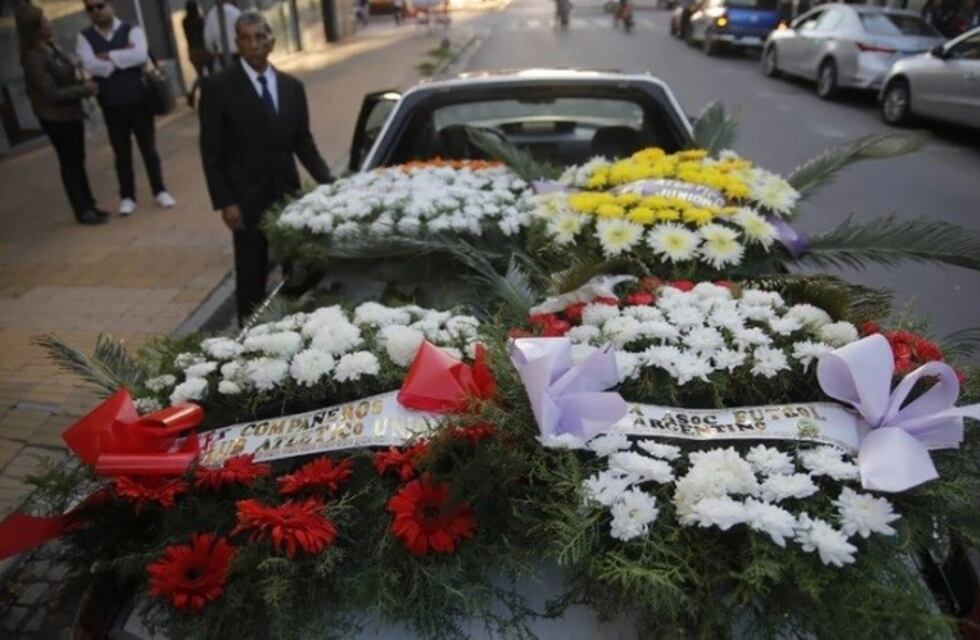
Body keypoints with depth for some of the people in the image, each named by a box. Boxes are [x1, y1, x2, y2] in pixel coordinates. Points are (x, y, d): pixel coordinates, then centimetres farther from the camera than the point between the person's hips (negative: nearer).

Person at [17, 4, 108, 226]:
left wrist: (83, 83, -4)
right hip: (55, 117, -8)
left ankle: (89, 206, 25)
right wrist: (84, 89, -14)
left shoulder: (50, 47, 5)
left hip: (71, 113, 8)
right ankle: (82, 211, 11)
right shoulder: (33, 57, -20)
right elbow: (52, 94, -20)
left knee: (78, 161, 15)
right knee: (69, 163, 2)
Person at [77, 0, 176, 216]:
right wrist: (124, 57, -12)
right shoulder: (85, 38, 4)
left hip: (138, 100, -1)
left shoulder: (131, 30, 0)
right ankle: (127, 196, 18)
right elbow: (91, 66, -12)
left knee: (148, 148, 8)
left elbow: (140, 55, -19)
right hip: (111, 106, 1)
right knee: (121, 152, 8)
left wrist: (109, 56, -13)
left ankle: (160, 191, 21)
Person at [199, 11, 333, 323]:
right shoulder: (218, 86, -5)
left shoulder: (292, 86, 7)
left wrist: (327, 182, -4)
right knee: (252, 278, 6)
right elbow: (211, 151, -6)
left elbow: (303, 143, 10)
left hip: (288, 195, 4)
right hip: (247, 199, -4)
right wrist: (224, 202, -12)